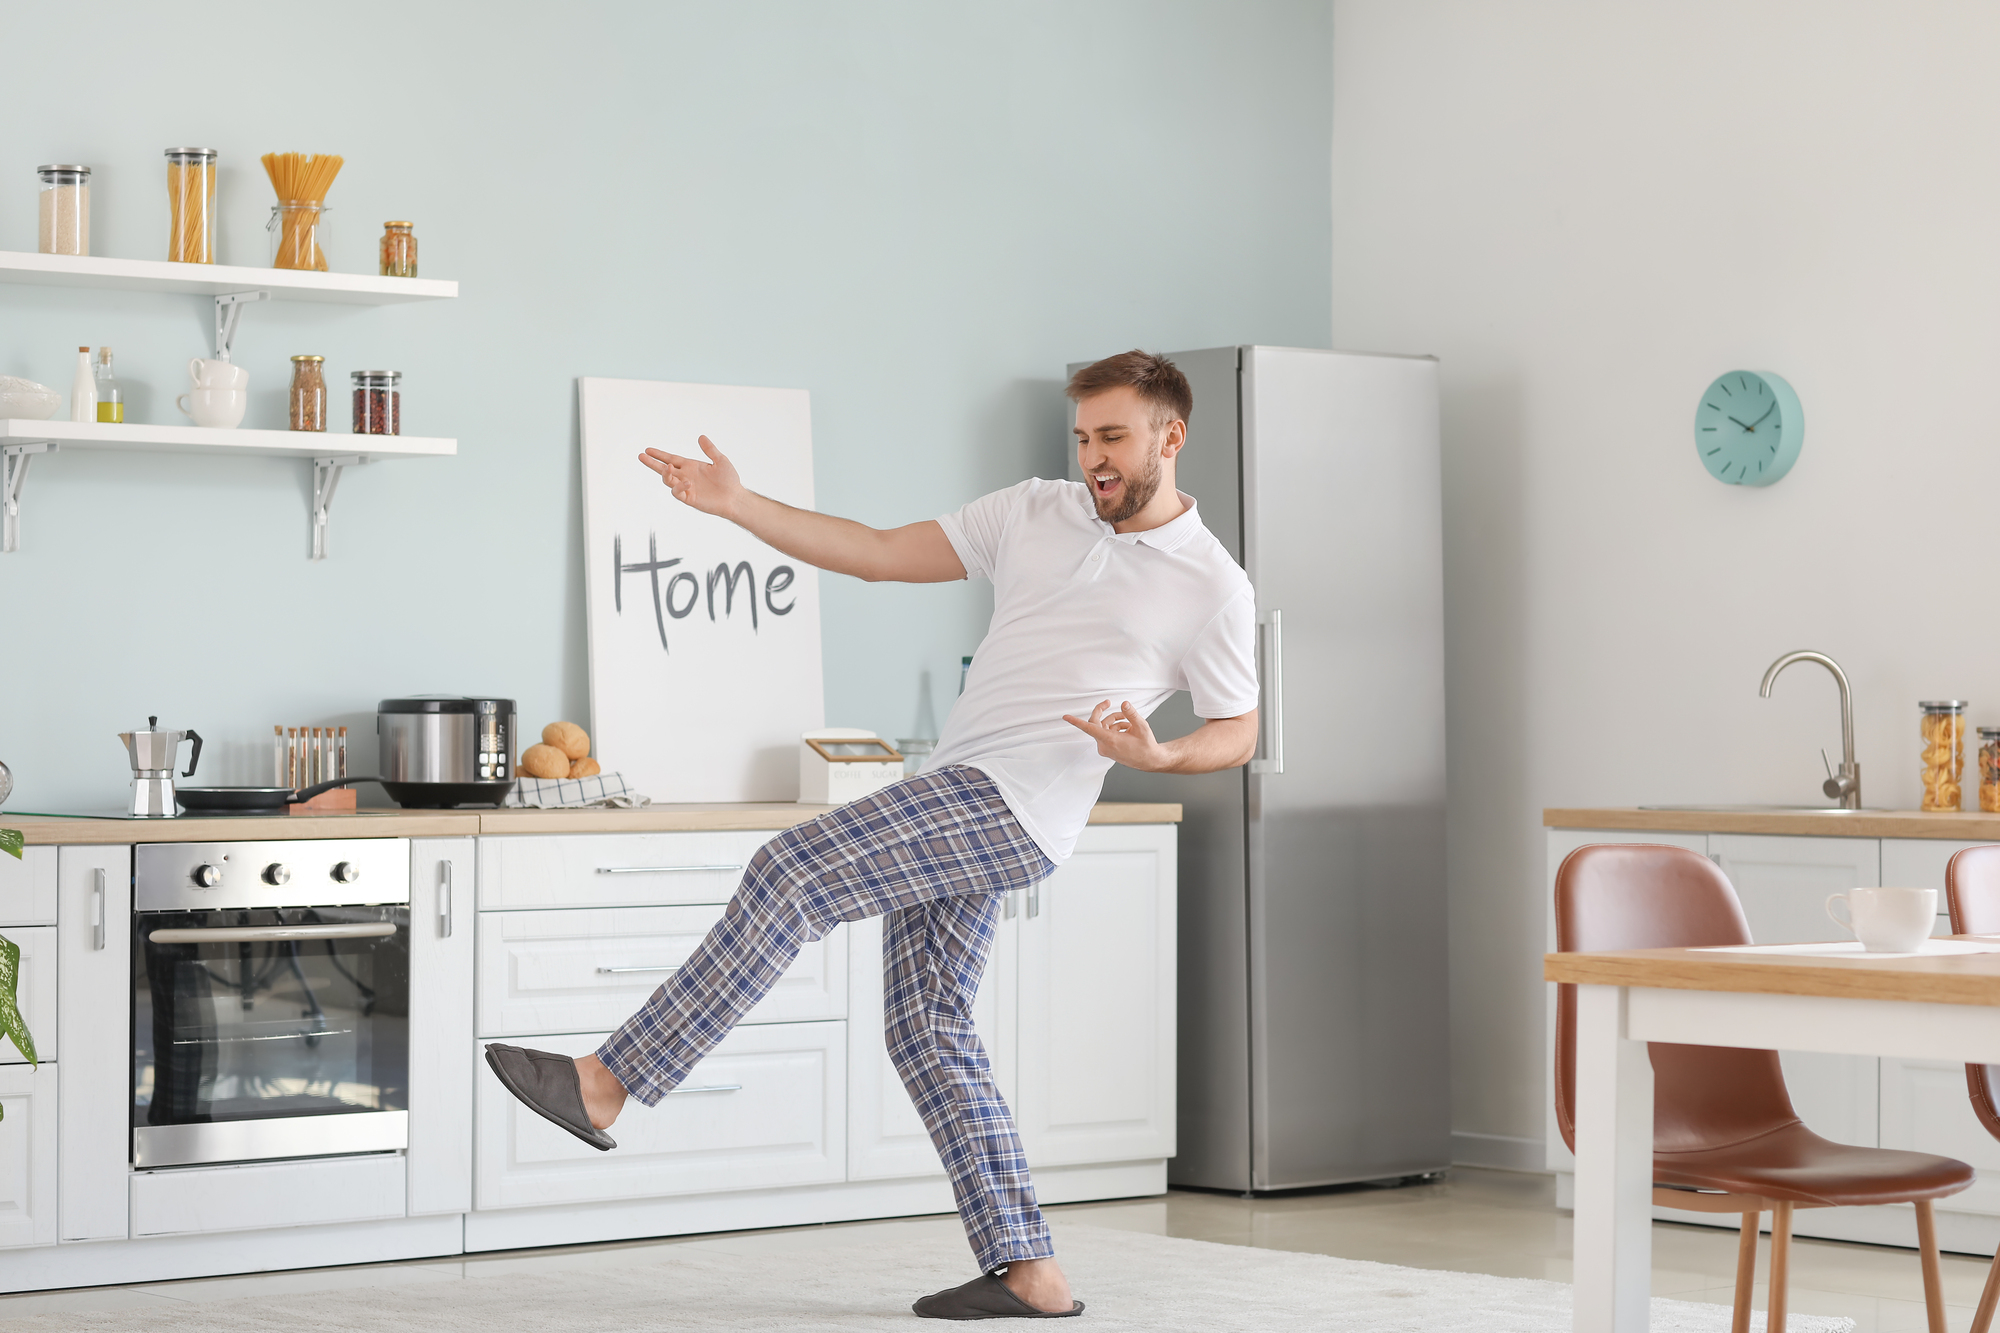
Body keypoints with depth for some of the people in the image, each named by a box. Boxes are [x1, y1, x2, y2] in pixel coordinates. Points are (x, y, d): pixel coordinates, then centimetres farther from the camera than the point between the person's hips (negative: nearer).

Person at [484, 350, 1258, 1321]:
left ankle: (606, 1085, -19)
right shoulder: (1033, 514, 15)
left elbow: (1236, 733, 7)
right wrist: (737, 506, 6)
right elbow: (881, 555, 15)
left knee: (791, 873, -20)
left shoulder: (1212, 586, 1)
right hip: (948, 804, 7)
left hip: (1008, 809, -7)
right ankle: (1029, 1274, 8)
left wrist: (1156, 755, -15)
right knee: (929, 1031, 5)